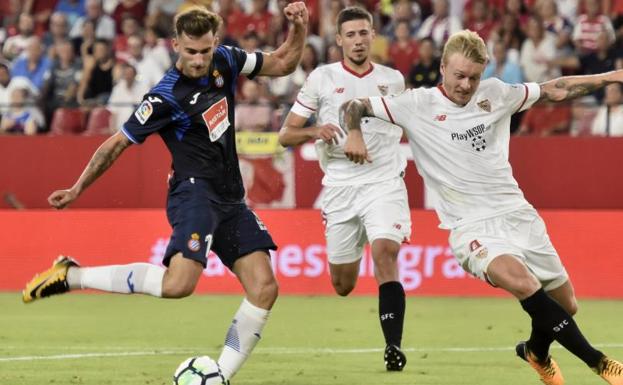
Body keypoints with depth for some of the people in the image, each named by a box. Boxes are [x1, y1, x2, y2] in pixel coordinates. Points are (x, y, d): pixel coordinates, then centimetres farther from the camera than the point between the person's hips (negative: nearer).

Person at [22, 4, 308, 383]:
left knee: (264, 288, -6)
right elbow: (117, 144, -6)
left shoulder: (224, 60, 5)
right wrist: (77, 189, -2)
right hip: (195, 192, -7)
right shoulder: (165, 98, -14)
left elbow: (281, 63, 18)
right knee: (178, 284, -29)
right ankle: (70, 276, -16)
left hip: (231, 200, 7)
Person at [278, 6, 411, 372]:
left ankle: (394, 345, -23)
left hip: (384, 181, 0)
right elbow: (286, 135, 0)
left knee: (385, 254, -25)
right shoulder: (322, 78, 1)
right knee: (343, 285, 7)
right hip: (340, 187, 0)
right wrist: (314, 131, -18)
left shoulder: (393, 79, 7)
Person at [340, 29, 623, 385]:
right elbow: (354, 106, -1)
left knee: (566, 305, 8)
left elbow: (555, 90, 16)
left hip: (518, 214, 5)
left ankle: (538, 353, 45)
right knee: (521, 281, -33)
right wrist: (354, 133, -21)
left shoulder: (495, 93, 6)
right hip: (471, 226, -5)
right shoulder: (418, 105, -3)